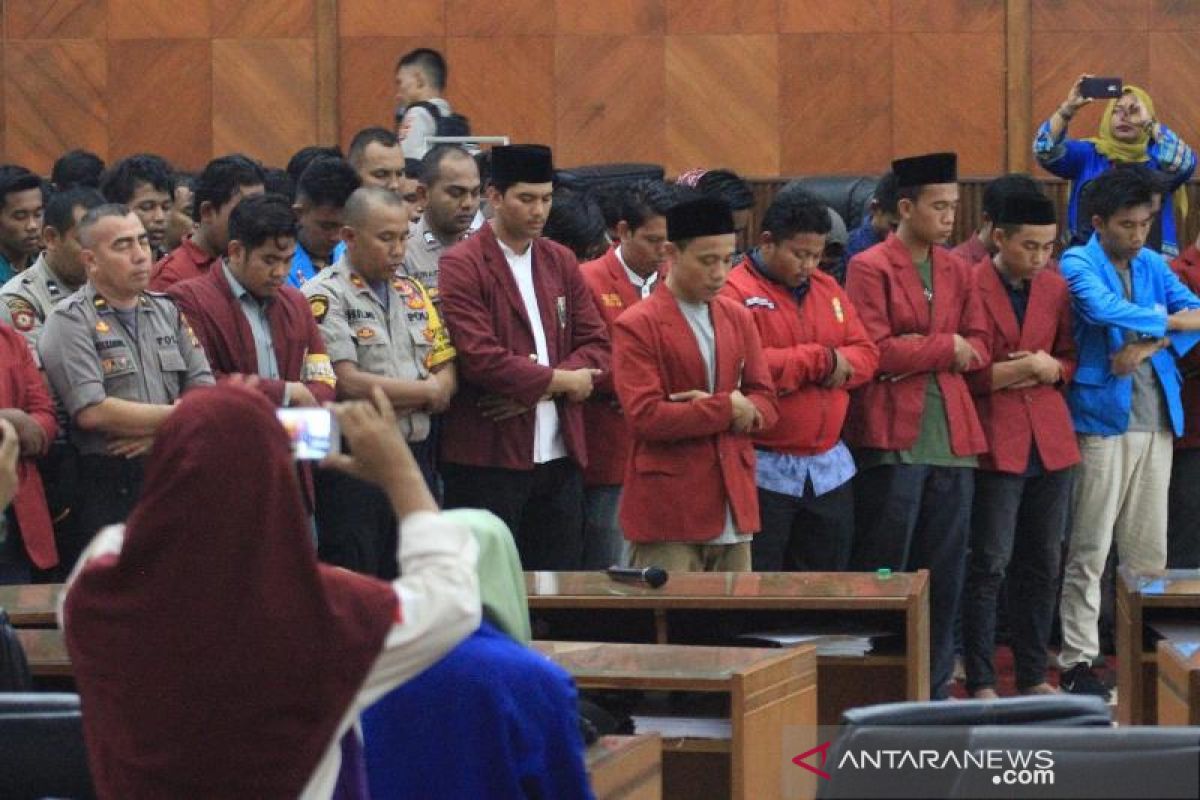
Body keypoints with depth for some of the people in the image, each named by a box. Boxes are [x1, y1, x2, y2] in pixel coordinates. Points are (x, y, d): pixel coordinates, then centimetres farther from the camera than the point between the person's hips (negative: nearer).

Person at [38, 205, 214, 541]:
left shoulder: (169, 311, 15)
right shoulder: (70, 321, -4)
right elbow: (92, 412, -15)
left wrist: (156, 433, -9)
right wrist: (175, 417, -6)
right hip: (109, 494, -5)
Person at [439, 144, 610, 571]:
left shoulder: (560, 261, 14)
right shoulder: (461, 265, -6)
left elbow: (595, 344, 8)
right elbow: (479, 357, -16)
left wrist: (538, 388, -9)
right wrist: (560, 380, -8)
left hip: (560, 454, 6)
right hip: (489, 457, -6)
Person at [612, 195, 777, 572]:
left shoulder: (738, 318, 13)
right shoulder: (637, 326, -6)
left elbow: (766, 404, 10)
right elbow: (646, 415, -15)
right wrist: (727, 409, -12)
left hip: (734, 508, 6)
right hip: (668, 511, -6)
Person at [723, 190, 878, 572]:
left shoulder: (827, 288, 13)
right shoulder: (735, 293, -10)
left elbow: (867, 353, 11)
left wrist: (840, 365, -13)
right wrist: (819, 360, -14)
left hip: (829, 468, 7)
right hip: (764, 471, -7)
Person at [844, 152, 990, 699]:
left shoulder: (958, 272, 14)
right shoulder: (870, 268, -5)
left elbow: (979, 347, 8)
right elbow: (874, 352, -13)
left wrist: (918, 353, -9)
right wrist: (945, 347, -7)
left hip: (953, 440, 6)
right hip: (893, 441, -6)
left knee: (945, 574, 8)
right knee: (883, 572, -1)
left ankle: (934, 689, 15)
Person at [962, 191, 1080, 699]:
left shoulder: (1056, 288, 10)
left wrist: (1051, 369, -3)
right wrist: (1019, 369, -16)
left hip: (1050, 442, 6)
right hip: (994, 443, -6)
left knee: (1043, 563, 9)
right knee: (990, 564, -5)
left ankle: (1033, 677, 18)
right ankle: (980, 683, 1)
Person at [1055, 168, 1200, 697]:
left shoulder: (1152, 265, 13)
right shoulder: (1077, 264, -5)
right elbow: (1104, 310, -23)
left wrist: (1149, 345, -15)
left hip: (1157, 420, 6)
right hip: (1102, 419, -6)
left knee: (1150, 549, 9)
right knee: (1089, 550, -4)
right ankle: (1077, 661, 0)